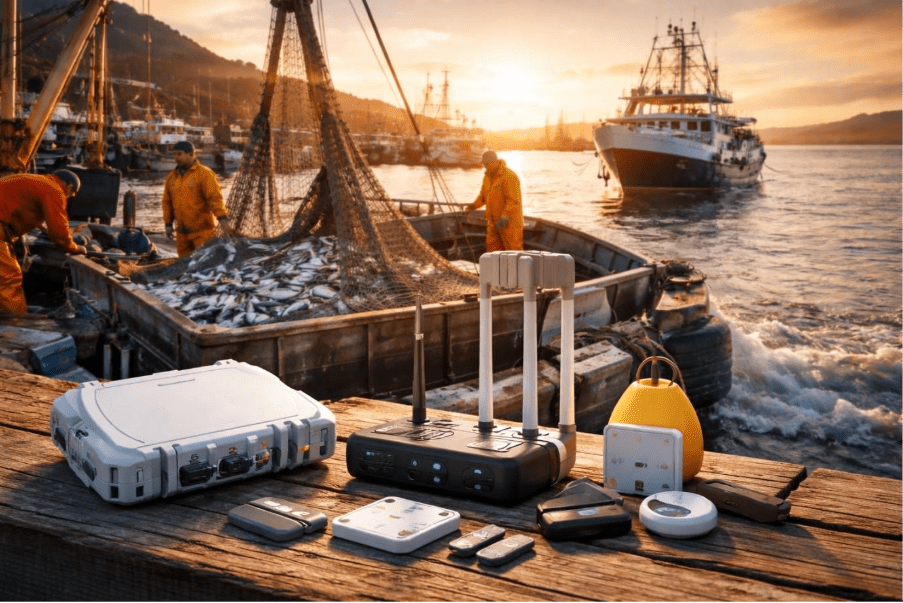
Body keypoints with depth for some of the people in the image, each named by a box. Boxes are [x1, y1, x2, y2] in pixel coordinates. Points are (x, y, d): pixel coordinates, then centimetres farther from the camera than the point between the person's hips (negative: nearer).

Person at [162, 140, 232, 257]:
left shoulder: (204, 173, -6)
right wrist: (168, 224, 13)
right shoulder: (172, 176, 12)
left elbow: (215, 198, -14)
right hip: (182, 233, 6)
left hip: (202, 231, -6)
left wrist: (223, 219, -24)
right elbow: (167, 201, 18)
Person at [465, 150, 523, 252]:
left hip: (510, 222, -8)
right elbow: (483, 195, 19)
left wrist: (505, 217, -33)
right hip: (494, 222, 8)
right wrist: (474, 205, 1)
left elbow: (514, 200, -24)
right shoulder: (487, 176, 9)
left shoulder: (509, 176, -18)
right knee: (493, 250, 9)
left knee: (514, 253, -2)